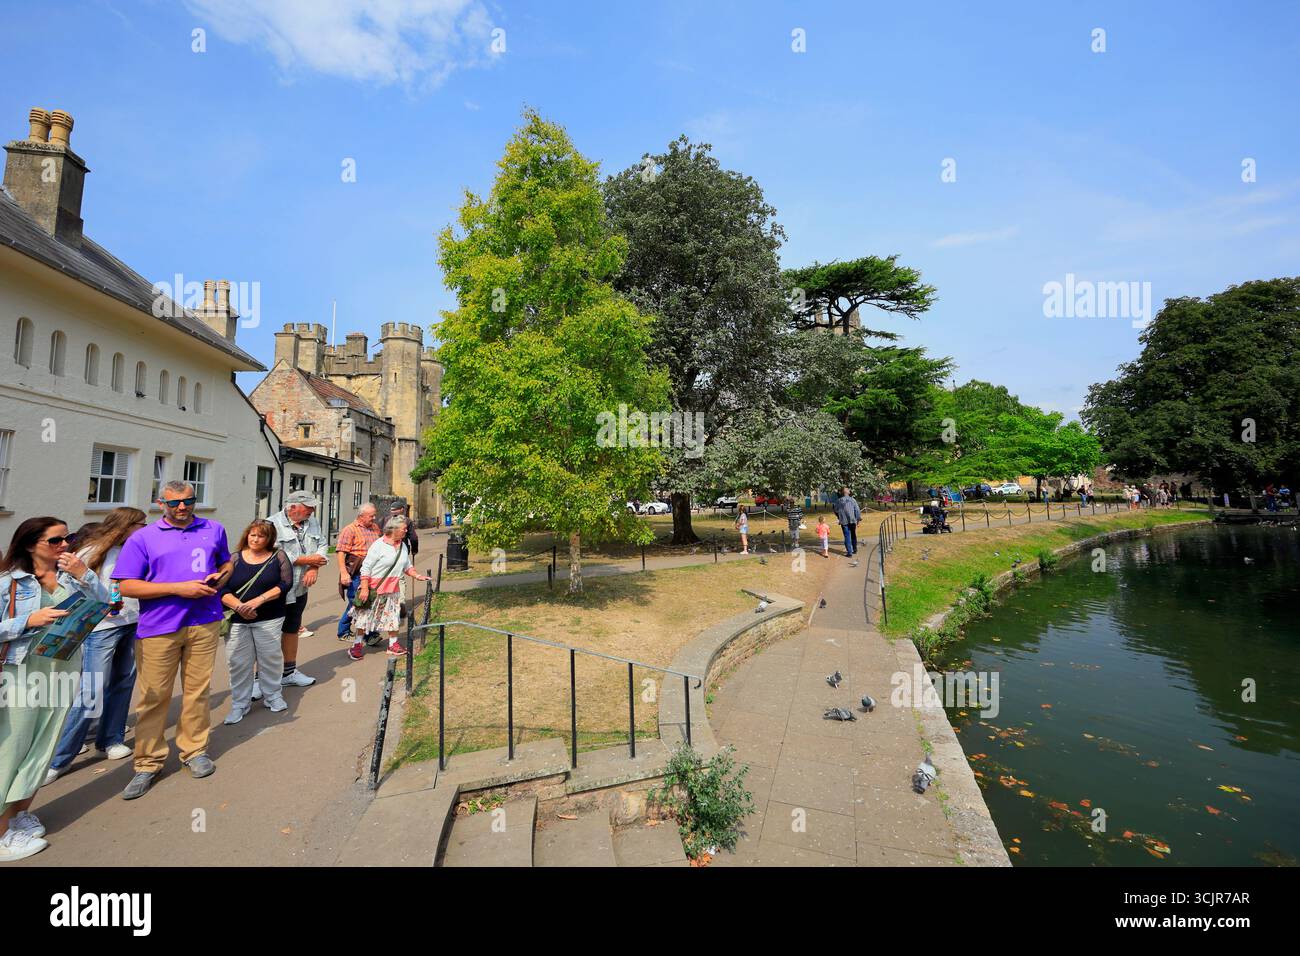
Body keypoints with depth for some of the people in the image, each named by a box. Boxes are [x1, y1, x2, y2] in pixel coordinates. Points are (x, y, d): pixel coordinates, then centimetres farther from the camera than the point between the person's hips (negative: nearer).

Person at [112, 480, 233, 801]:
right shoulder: (142, 538, 1)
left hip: (204, 623, 2)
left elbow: (226, 563, 21)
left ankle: (195, 750, 24)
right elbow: (127, 586, -5)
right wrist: (179, 588, -15)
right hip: (158, 627, -2)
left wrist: (219, 577, -2)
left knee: (197, 690, 10)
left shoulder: (214, 529, 10)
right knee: (154, 696, 5)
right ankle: (148, 764, 20)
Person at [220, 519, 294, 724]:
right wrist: (239, 606, -18)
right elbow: (222, 589, -3)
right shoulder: (234, 558, 4)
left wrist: (259, 600, -17)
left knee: (270, 659, 6)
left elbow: (285, 584, -7)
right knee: (238, 662, 5)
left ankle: (272, 696, 23)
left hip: (269, 620, -1)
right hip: (236, 620, 1)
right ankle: (239, 704, 20)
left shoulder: (278, 557, 2)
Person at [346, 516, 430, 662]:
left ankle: (393, 644, 23)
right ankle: (356, 646, 16)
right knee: (365, 616, 4)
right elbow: (366, 567, -16)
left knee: (393, 616, 11)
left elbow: (407, 567, 16)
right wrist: (364, 588, -21)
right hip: (374, 588, -6)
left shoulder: (403, 546, 6)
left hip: (392, 590, 7)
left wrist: (418, 576, 0)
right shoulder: (379, 545, -16)